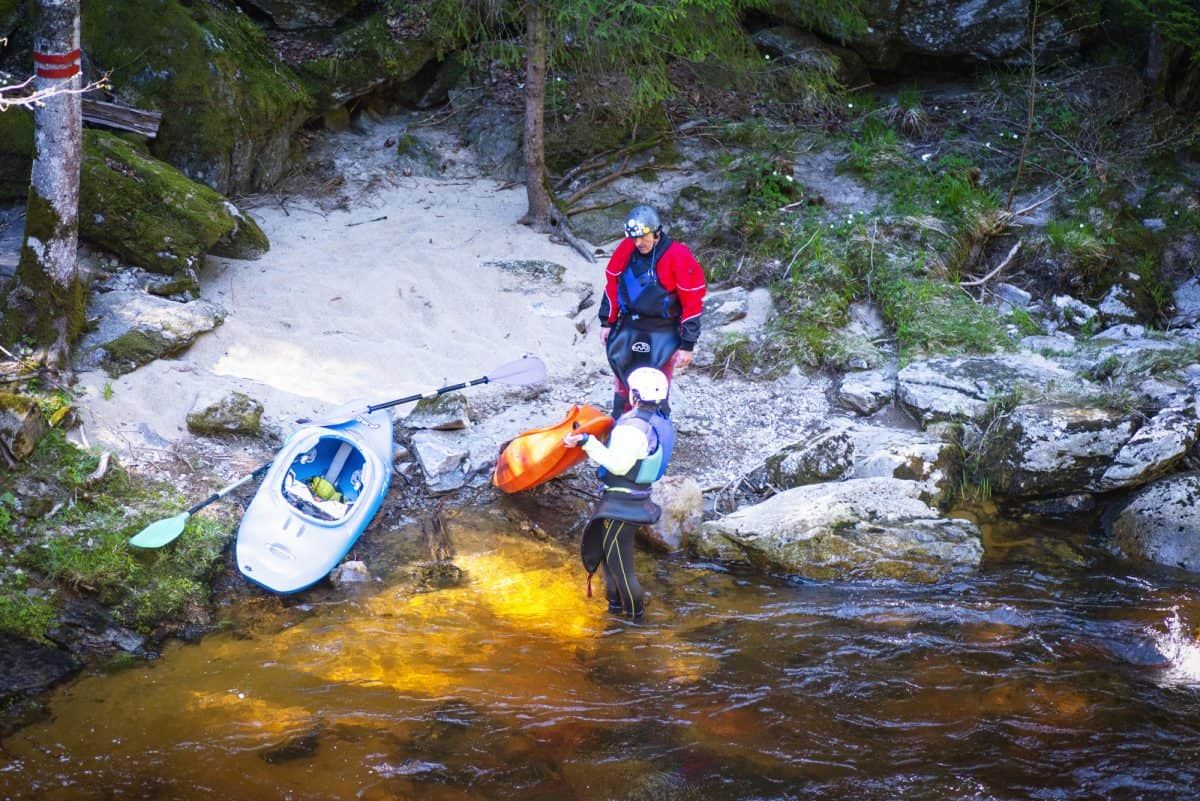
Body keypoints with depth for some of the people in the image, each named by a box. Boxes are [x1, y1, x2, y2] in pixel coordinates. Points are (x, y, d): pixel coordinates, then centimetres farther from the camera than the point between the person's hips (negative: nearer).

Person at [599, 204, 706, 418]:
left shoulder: (678, 257, -18)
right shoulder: (626, 249, -6)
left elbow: (692, 302, -13)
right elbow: (612, 284, 9)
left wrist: (687, 345, -11)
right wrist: (607, 322, 10)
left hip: (662, 334, -4)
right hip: (628, 328, 5)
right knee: (622, 384, 15)